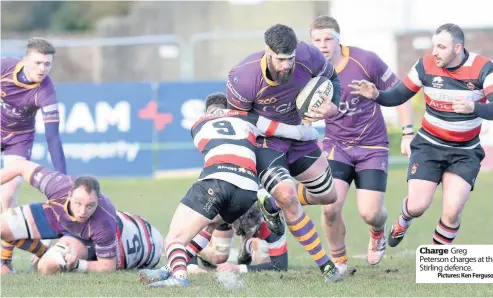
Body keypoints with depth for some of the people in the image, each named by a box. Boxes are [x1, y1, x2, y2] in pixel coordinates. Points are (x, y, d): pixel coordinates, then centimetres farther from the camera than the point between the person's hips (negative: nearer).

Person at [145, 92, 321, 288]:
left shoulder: (198, 126, 29)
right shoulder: (246, 118, 27)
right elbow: (298, 132, 26)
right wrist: (313, 134, 48)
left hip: (216, 181, -3)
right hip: (248, 191, 3)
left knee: (174, 240, -2)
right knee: (212, 222, 33)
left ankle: (179, 274, -35)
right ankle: (171, 269, 21)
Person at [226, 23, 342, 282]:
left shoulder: (308, 57, -24)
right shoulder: (243, 78, -34)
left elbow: (331, 77, -1)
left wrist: (332, 107, -19)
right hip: (263, 140, -5)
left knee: (327, 196, 11)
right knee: (288, 195, -25)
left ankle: (273, 205, 35)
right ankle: (325, 264, -11)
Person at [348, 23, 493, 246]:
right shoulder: (425, 66, -10)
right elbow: (397, 97, -2)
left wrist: (473, 107, -47)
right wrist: (376, 95, -24)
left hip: (465, 152, -1)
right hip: (429, 146, 1)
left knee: (452, 211, -14)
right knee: (417, 206, -10)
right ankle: (403, 221, 30)